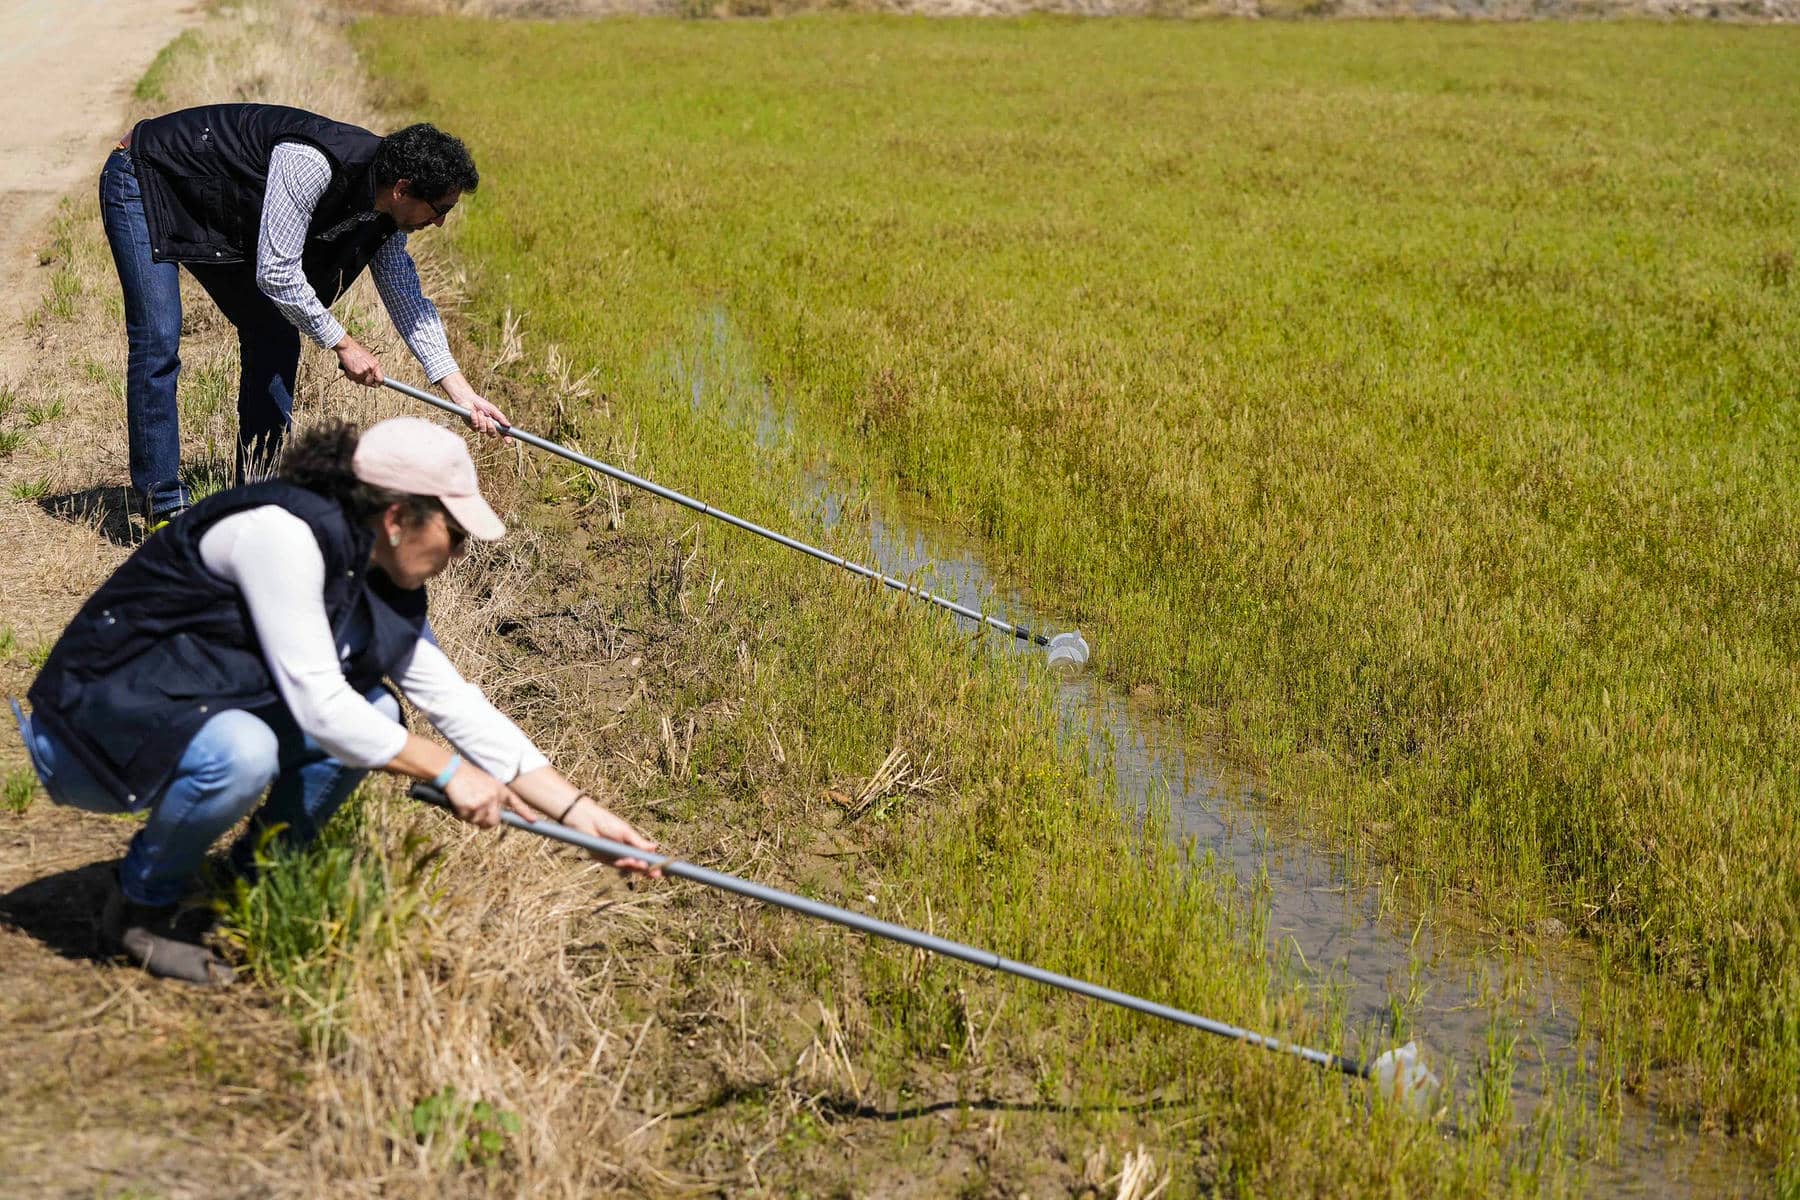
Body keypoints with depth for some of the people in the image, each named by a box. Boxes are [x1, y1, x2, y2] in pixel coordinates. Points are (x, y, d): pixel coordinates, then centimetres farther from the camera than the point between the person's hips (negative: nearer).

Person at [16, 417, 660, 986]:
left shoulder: (382, 584, 2)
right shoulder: (282, 532, -25)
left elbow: (455, 703, 2)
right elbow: (318, 704, -27)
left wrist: (583, 814, -3)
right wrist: (447, 770, -18)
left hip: (201, 717, 8)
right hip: (87, 728, -8)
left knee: (373, 711, -6)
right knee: (240, 751, -35)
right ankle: (143, 906, -7)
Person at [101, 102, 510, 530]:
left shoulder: (384, 211, -9)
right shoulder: (310, 163, -36)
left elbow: (406, 298, 1)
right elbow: (276, 273, -32)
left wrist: (463, 394, -2)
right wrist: (342, 343, -21)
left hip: (221, 221, 8)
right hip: (145, 181, -8)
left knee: (274, 340, 2)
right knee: (159, 341, -16)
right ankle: (164, 507, -9)